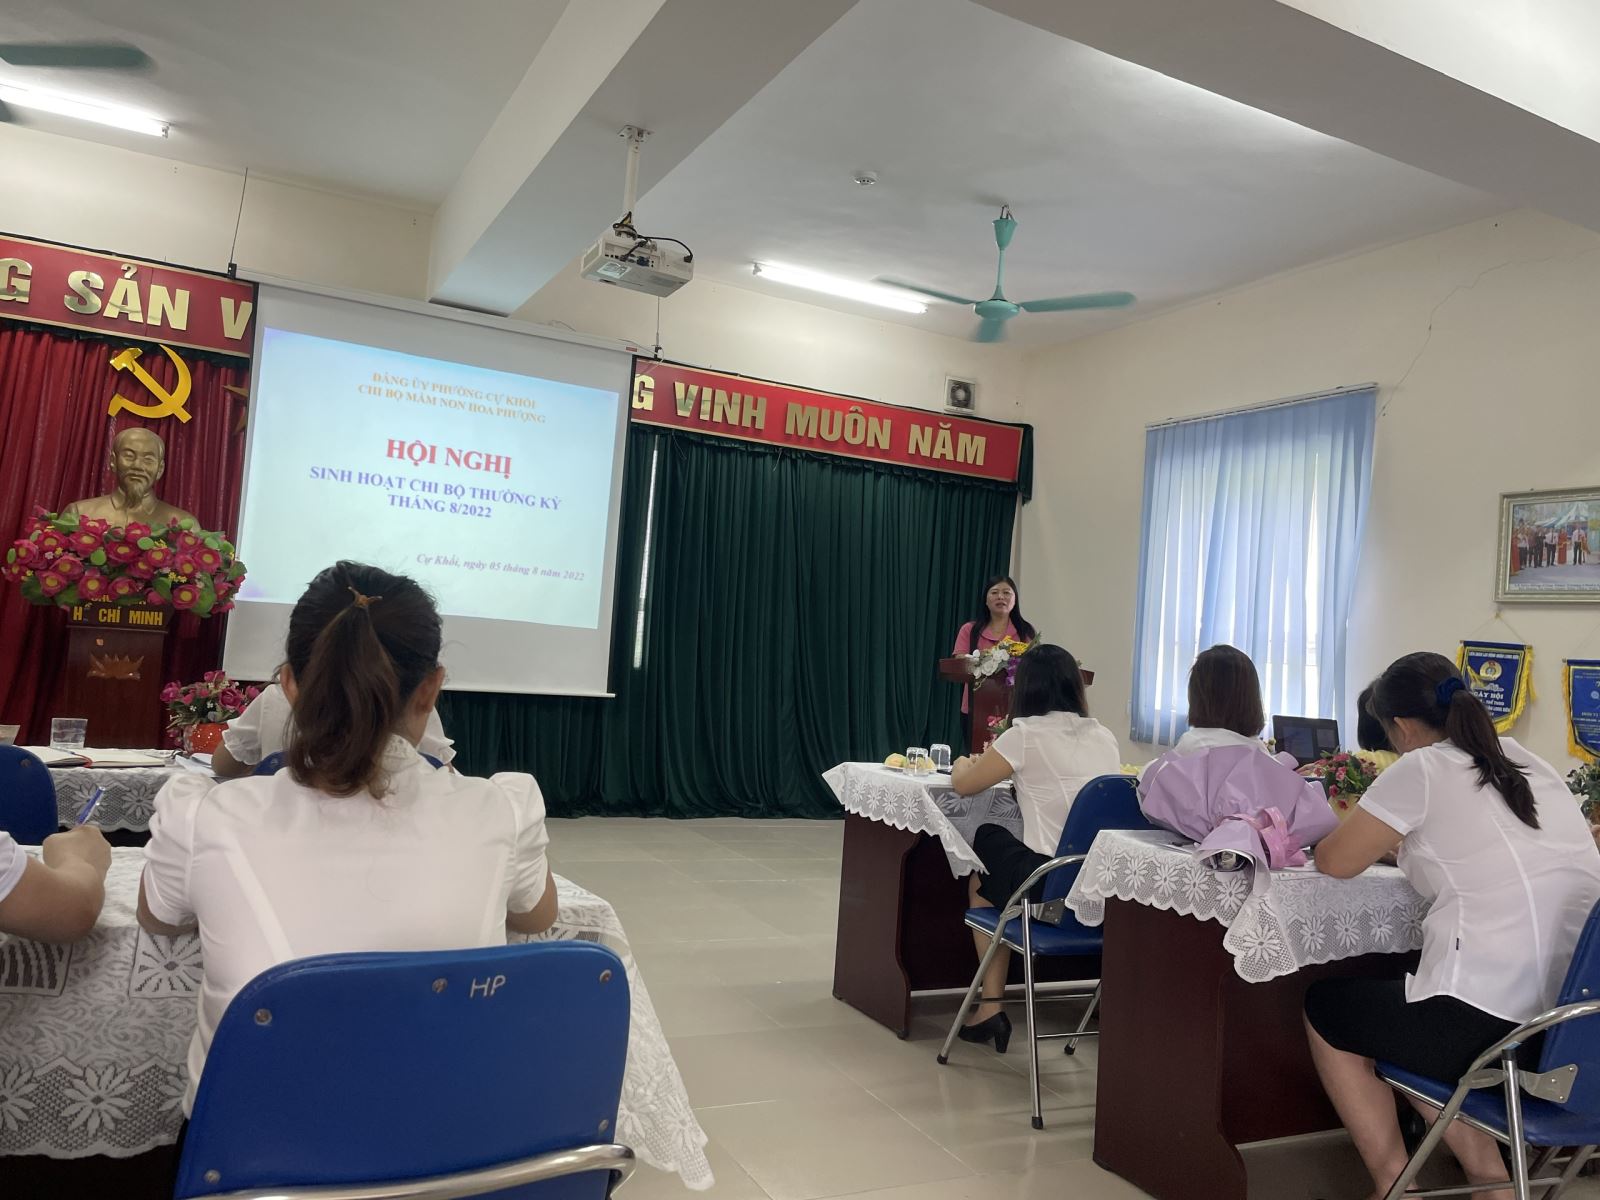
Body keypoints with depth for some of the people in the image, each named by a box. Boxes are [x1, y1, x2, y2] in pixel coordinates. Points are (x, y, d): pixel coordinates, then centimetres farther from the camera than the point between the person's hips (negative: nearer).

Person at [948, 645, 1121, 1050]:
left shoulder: (1026, 735, -7)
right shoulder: (1105, 737, 9)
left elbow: (963, 784, 5)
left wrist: (965, 764, 27)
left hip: (1051, 893, -6)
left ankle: (991, 1007, 24)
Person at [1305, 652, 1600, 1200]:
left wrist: (1374, 834, 20)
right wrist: (1404, 834, 28)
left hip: (1494, 1029, -7)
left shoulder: (1421, 769, -8)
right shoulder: (1528, 762, 12)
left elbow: (1335, 861, -1)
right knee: (1390, 994, 30)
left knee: (1325, 1007, 18)